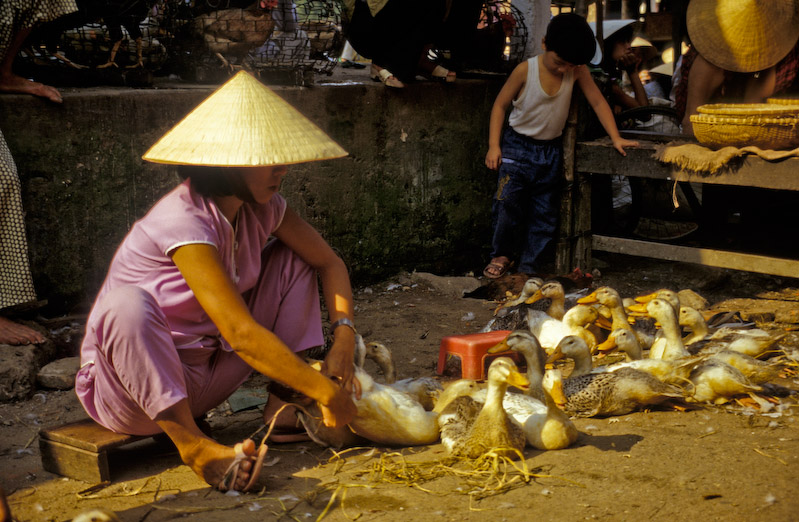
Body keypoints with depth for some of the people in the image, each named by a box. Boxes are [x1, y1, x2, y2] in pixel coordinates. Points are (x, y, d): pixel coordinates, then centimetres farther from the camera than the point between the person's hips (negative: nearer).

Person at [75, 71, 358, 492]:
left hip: (207, 376, 8)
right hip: (133, 380, -7)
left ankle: (280, 403, -7)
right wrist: (326, 392, -30)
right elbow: (242, 334, -33)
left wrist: (343, 339, -11)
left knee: (292, 259, 2)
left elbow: (328, 262, 6)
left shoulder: (262, 207, -3)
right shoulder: (185, 221, -28)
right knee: (127, 305, -39)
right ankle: (192, 443, -32)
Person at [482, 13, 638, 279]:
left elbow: (598, 102, -1)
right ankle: (501, 255, 9)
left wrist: (616, 138, -7)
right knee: (508, 202, -13)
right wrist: (494, 145, -15)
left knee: (544, 212, 5)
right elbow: (500, 105, -9)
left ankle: (529, 267, 15)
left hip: (550, 151, 3)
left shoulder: (577, 71, -10)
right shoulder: (525, 70, -16)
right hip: (518, 145, -3)